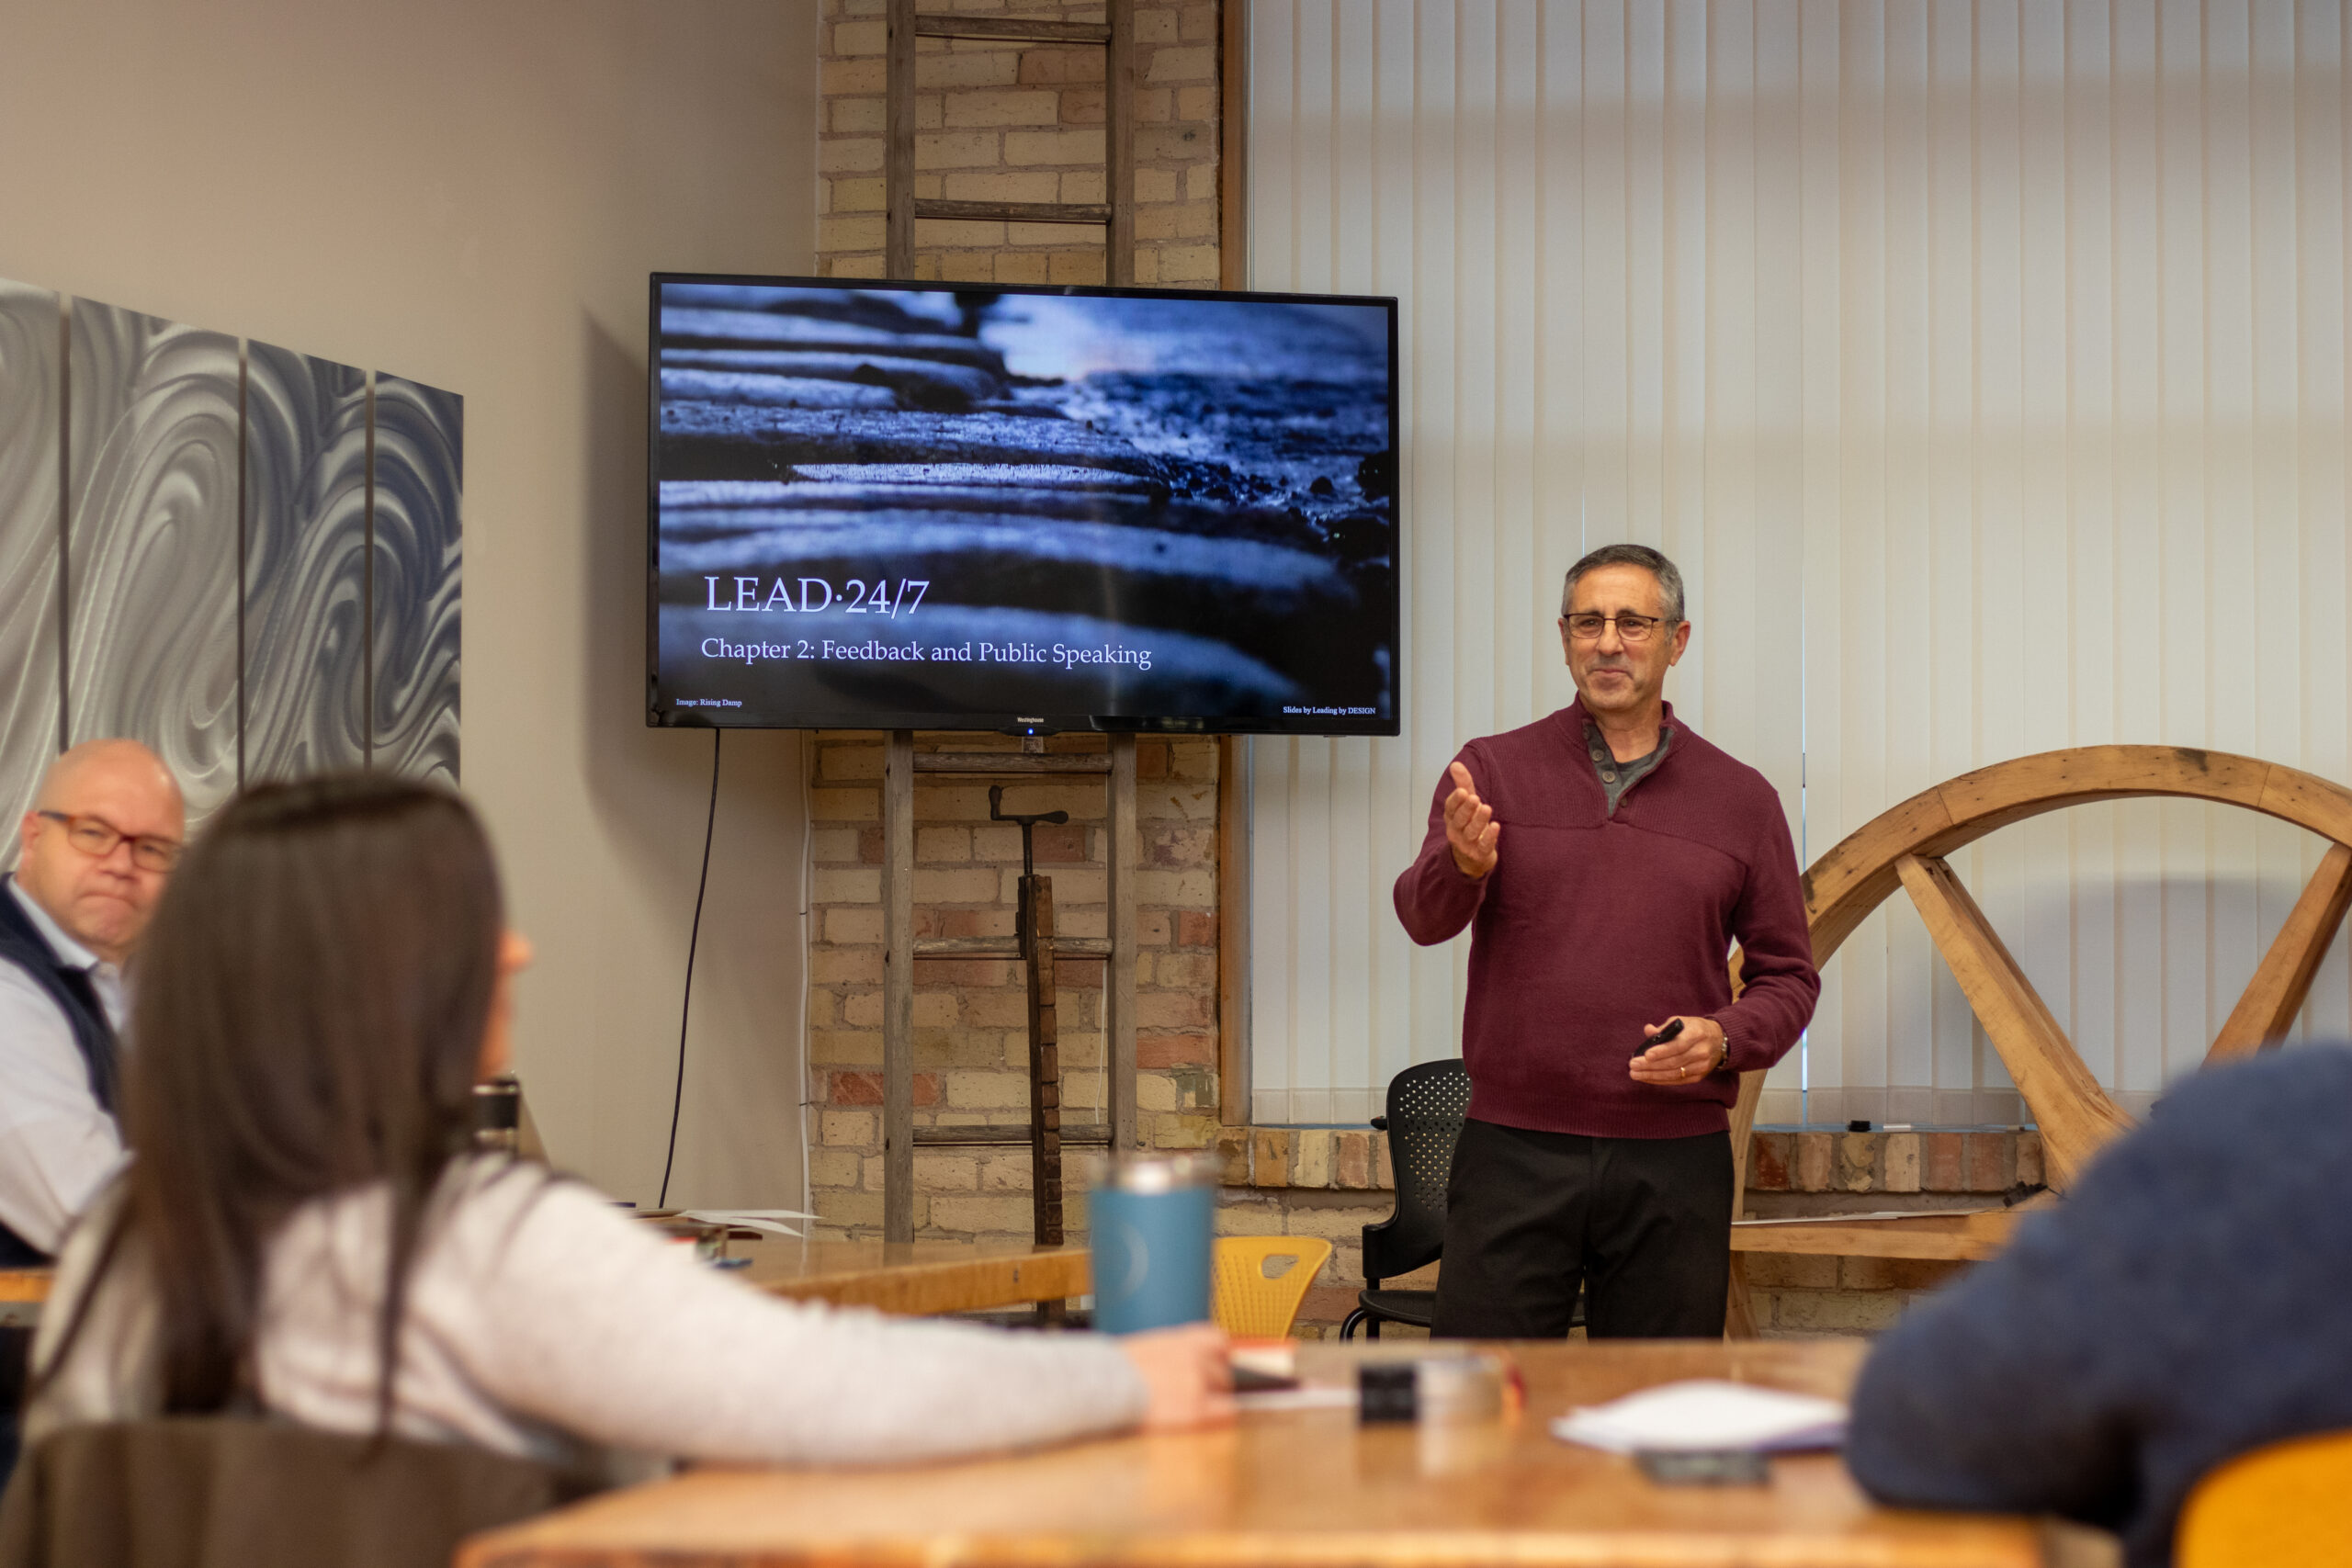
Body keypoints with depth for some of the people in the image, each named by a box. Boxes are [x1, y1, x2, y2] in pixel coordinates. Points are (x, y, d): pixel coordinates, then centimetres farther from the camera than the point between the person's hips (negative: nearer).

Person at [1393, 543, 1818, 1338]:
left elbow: (1787, 975, 12)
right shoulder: (1492, 771, 5)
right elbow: (1422, 916, -8)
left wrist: (1724, 1038, -8)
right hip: (1514, 1152, -1)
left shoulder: (1741, 800, 9)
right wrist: (1463, 864, -31)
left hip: (1675, 1161, 1)